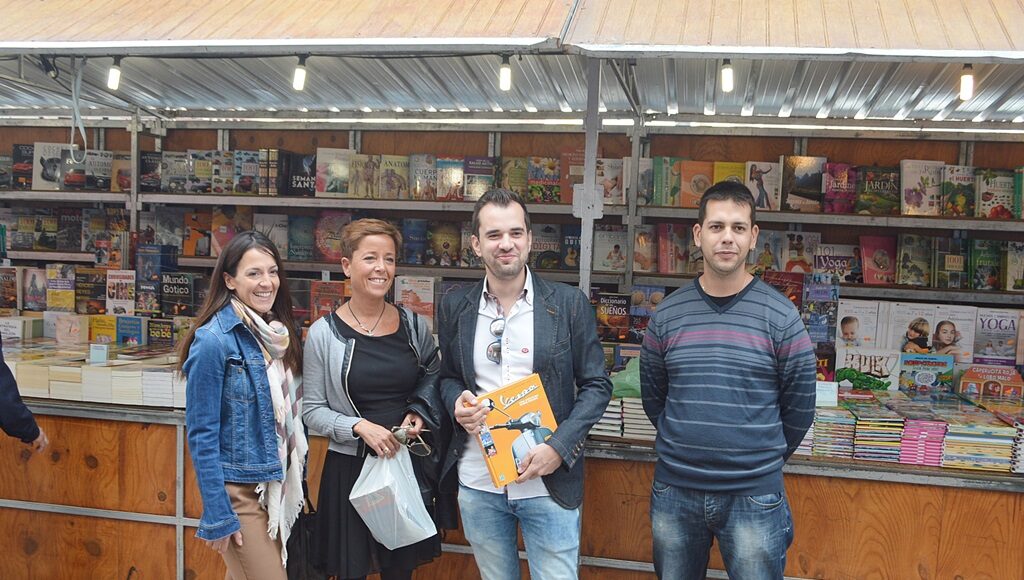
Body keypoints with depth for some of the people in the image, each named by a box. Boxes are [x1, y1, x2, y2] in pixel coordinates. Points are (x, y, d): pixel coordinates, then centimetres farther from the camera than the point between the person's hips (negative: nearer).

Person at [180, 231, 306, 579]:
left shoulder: (277, 332, 5)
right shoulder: (214, 340, -16)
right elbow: (201, 434, -15)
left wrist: (296, 488, 13)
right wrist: (217, 516, -16)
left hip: (279, 484, 7)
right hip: (239, 490, -7)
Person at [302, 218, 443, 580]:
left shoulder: (414, 325, 1)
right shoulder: (324, 333, -7)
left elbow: (434, 380, 15)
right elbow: (312, 410, -4)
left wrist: (421, 413, -4)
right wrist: (359, 427, -18)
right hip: (350, 467, -2)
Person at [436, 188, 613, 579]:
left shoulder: (569, 304, -5)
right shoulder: (455, 307, 3)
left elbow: (596, 385, -2)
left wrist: (559, 447, -14)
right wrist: (457, 402, -9)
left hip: (549, 484, -2)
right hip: (477, 484, 3)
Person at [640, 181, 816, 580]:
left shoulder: (780, 316, -6)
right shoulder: (667, 315, 0)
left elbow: (799, 405, 0)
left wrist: (765, 458, 8)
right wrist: (684, 449, 12)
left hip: (754, 497, -2)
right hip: (674, 491, 3)